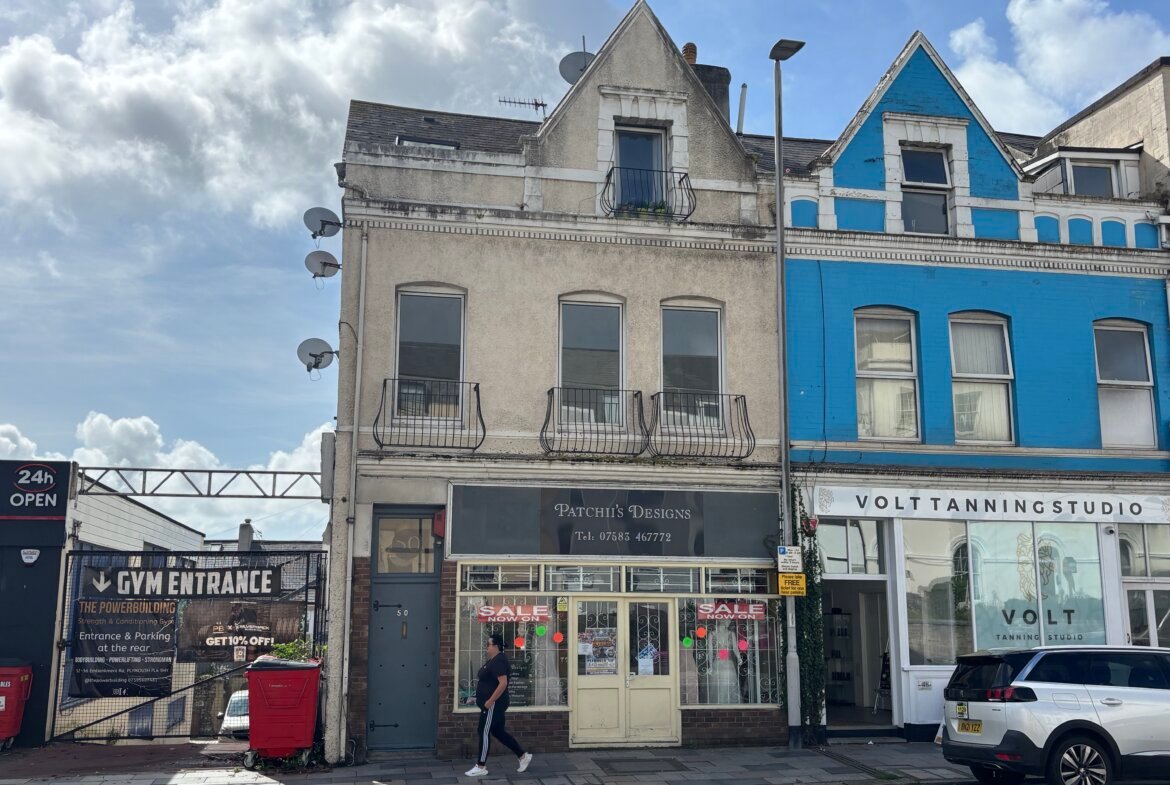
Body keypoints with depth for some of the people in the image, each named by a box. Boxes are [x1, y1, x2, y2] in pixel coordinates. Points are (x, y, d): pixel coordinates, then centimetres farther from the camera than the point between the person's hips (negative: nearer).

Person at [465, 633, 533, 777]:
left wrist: (490, 701, -25)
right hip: (493, 704, 11)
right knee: (498, 732, 14)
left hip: (493, 704, -11)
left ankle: (480, 767, 5)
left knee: (484, 733, -3)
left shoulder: (498, 661, -19)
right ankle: (523, 756, 19)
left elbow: (503, 683, -27)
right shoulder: (493, 659, 13)